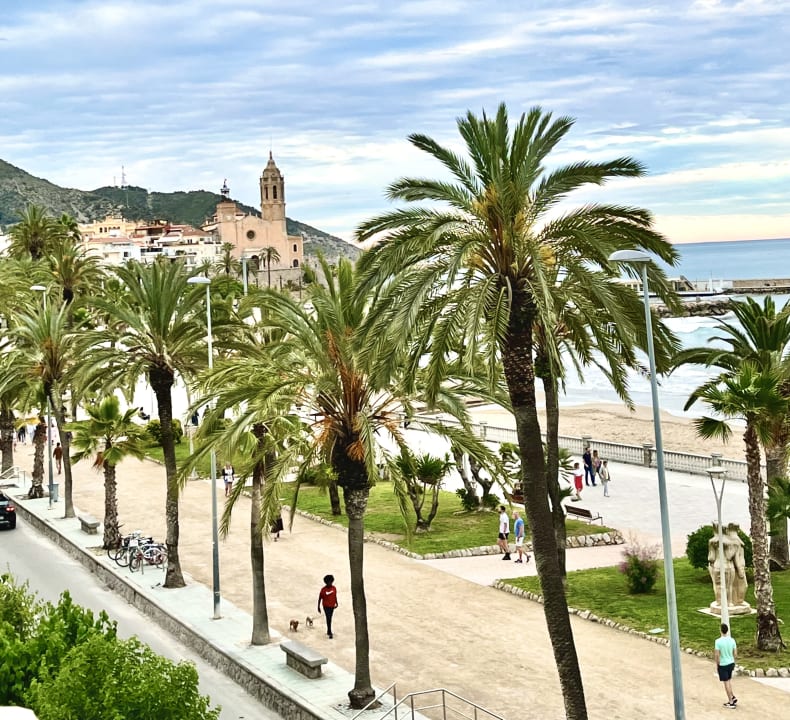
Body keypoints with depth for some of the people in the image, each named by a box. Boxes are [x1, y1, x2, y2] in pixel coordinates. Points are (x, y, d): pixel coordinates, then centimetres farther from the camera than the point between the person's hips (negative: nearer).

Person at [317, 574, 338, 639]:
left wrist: (336, 603, 0)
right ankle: (330, 633, -7)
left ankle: (328, 631, 31)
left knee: (330, 619, 16)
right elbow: (320, 598, -8)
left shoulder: (334, 588, -4)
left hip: (332, 606, 5)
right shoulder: (323, 589, -16)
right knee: (328, 619, -10)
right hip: (326, 606, -5)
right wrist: (318, 607, -7)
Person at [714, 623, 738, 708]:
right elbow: (735, 654, 2)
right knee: (729, 680, 25)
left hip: (722, 665, -5)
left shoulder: (718, 641, -19)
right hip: (731, 663, 5)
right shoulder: (732, 640, -5)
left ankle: (731, 702, 12)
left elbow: (716, 655, -17)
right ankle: (733, 698, 23)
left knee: (726, 682, 5)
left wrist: (717, 664, -2)